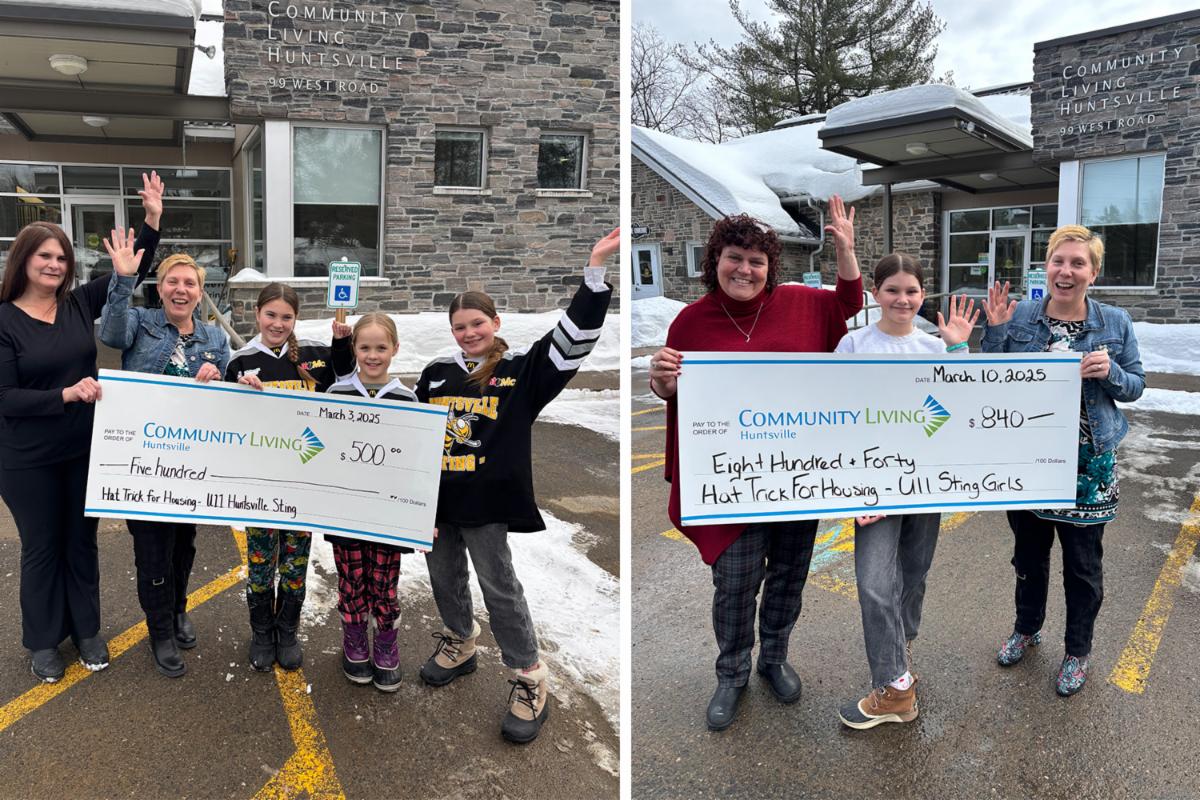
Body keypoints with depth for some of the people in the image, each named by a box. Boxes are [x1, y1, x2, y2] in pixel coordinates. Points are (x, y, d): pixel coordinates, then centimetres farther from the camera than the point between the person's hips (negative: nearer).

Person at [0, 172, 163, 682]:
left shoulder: (80, 304, -1)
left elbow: (132, 272, 1)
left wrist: (152, 220, -8)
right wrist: (66, 395, -25)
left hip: (84, 450, 3)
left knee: (82, 542, 16)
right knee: (41, 548, 12)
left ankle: (86, 630, 32)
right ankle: (44, 641, 30)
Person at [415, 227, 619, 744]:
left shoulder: (522, 372, -6)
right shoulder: (436, 374, 8)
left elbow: (574, 337, -16)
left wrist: (595, 270, -22)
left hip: (486, 501, -5)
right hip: (436, 494, 6)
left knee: (498, 585, 0)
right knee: (443, 575, 19)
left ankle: (529, 678, 14)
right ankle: (460, 643, 44)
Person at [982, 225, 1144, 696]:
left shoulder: (1115, 323, -4)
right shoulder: (1018, 317, -4)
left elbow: (1135, 387, 4)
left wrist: (1110, 372, -17)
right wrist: (995, 331, -15)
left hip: (1088, 464, -1)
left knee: (1083, 565, 10)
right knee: (1029, 552, 19)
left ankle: (1077, 652, 31)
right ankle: (1027, 628, 42)